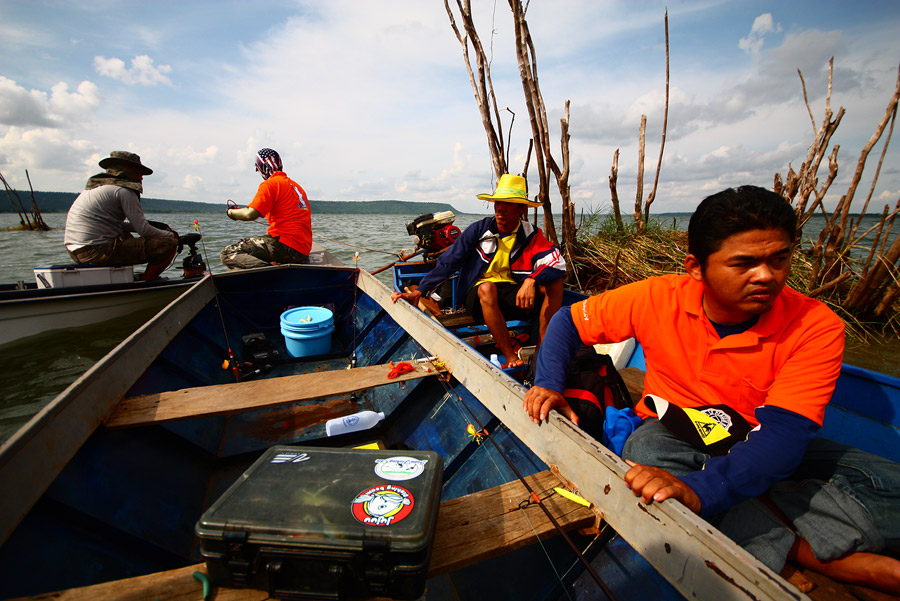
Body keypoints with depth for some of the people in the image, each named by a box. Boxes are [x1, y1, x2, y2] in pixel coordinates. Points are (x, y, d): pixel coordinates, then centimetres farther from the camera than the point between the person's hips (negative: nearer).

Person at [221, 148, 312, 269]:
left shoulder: (270, 184, -5)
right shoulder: (295, 185, 20)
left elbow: (251, 214, -15)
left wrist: (231, 212, 5)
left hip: (285, 245, -8)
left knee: (228, 254, -10)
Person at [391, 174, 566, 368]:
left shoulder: (531, 236, -1)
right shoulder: (479, 230, -4)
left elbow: (557, 263, -16)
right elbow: (447, 262, -6)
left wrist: (532, 280, -35)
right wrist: (418, 293, -14)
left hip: (516, 299, 2)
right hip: (480, 298, -2)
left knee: (554, 281, -19)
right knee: (487, 287, -35)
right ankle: (510, 357, -29)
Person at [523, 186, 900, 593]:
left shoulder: (816, 327, -20)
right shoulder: (657, 299, -18)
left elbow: (784, 433, -31)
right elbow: (569, 320, -7)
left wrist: (699, 490, -48)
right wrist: (548, 385, -23)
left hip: (761, 447, 0)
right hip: (674, 433, 1)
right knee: (644, 450, -34)